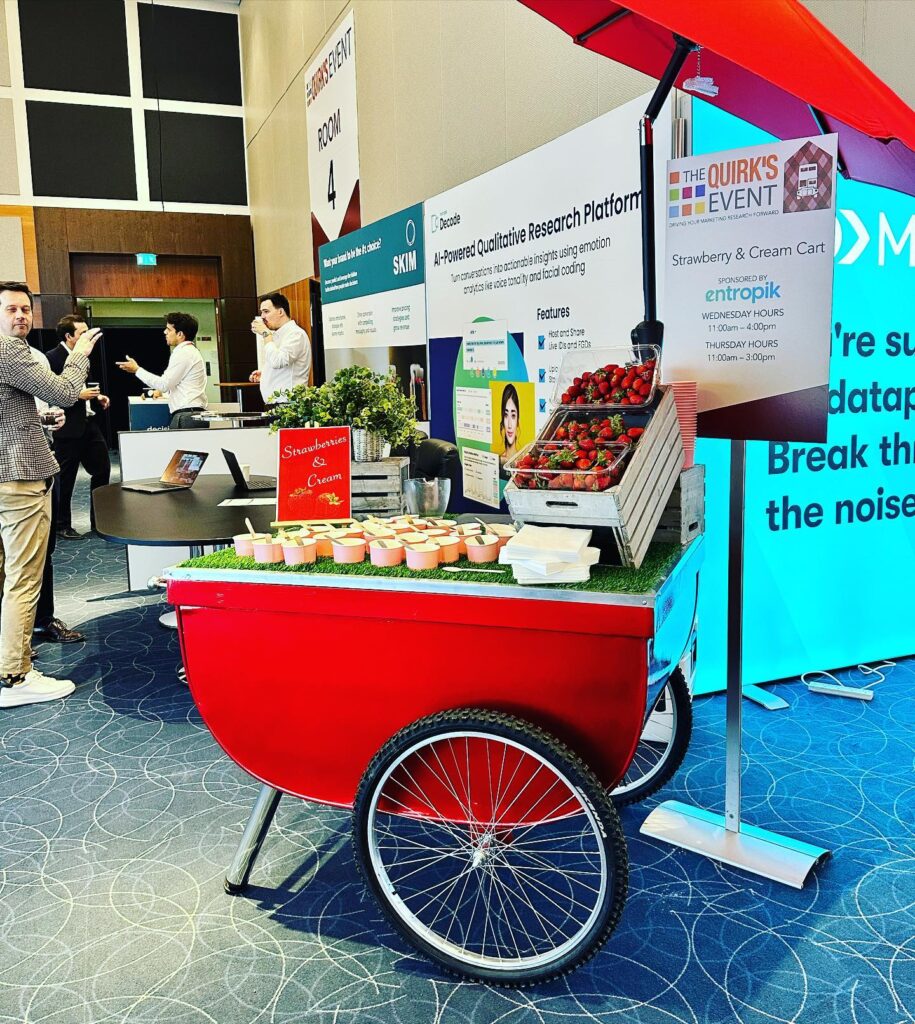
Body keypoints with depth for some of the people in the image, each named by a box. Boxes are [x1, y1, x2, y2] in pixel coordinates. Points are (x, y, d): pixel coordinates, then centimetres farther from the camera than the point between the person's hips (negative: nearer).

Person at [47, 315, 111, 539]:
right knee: (65, 479, 3)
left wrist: (96, 396, 8)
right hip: (67, 428, -8)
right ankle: (62, 526, 17)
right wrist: (79, 395, -21)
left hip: (88, 423, 8)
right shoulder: (52, 358, -14)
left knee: (102, 468, 12)